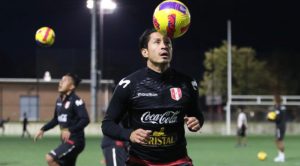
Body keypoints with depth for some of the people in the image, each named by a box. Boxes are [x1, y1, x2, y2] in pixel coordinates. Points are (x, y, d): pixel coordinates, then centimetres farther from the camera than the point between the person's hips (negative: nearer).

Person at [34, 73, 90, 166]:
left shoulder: (76, 101, -15)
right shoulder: (59, 101, 11)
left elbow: (85, 120, -24)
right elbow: (56, 119, 25)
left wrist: (70, 130, -33)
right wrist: (43, 130, 18)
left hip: (75, 141, -9)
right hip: (66, 141, 9)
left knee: (50, 158, -22)